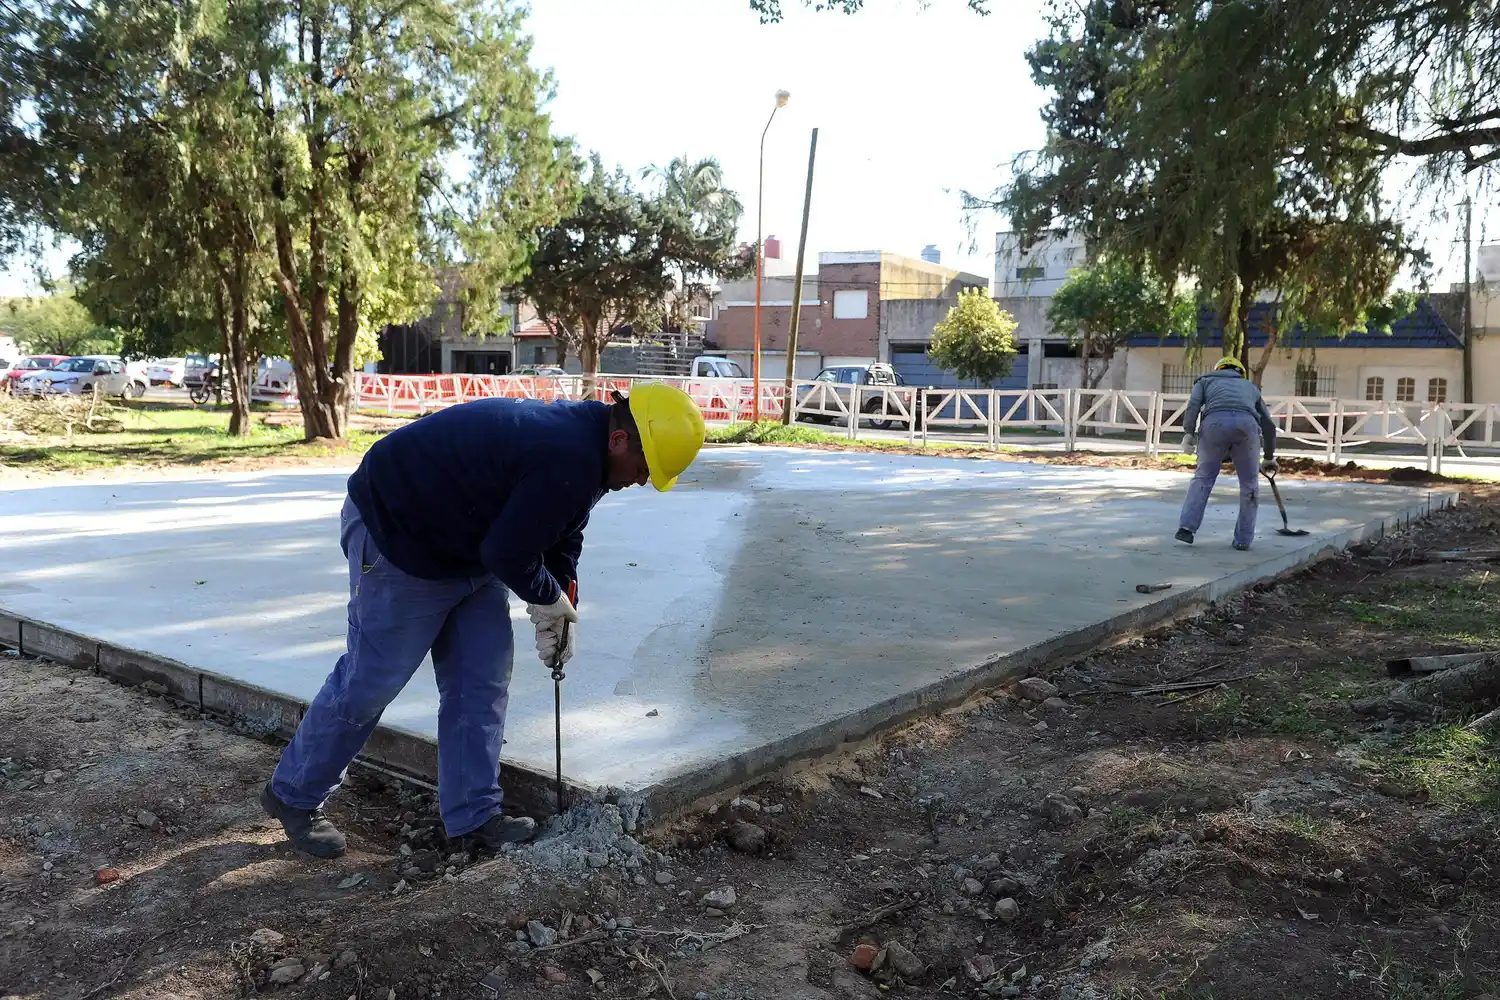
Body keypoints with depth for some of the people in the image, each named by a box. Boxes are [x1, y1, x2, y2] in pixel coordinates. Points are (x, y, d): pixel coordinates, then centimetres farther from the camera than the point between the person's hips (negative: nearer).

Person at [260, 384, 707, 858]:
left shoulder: (580, 434, 0)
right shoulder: (567, 462, -33)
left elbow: (562, 535, 11)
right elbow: (508, 554, -29)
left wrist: (563, 611, 3)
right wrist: (550, 598, -10)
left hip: (468, 547, 10)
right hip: (395, 534, -10)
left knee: (483, 680, 6)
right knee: (372, 679, 0)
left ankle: (474, 818, 14)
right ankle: (292, 796, 21)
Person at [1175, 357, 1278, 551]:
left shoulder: (1206, 380, 32)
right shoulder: (1249, 386, 39)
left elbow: (1193, 404, 9)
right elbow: (1268, 424, 39)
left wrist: (1189, 432, 3)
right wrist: (1269, 457, 47)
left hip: (1214, 422, -1)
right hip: (1246, 423, 1)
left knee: (1203, 477, 12)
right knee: (1249, 484, 13)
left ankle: (1187, 526, -1)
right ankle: (1243, 539, 15)